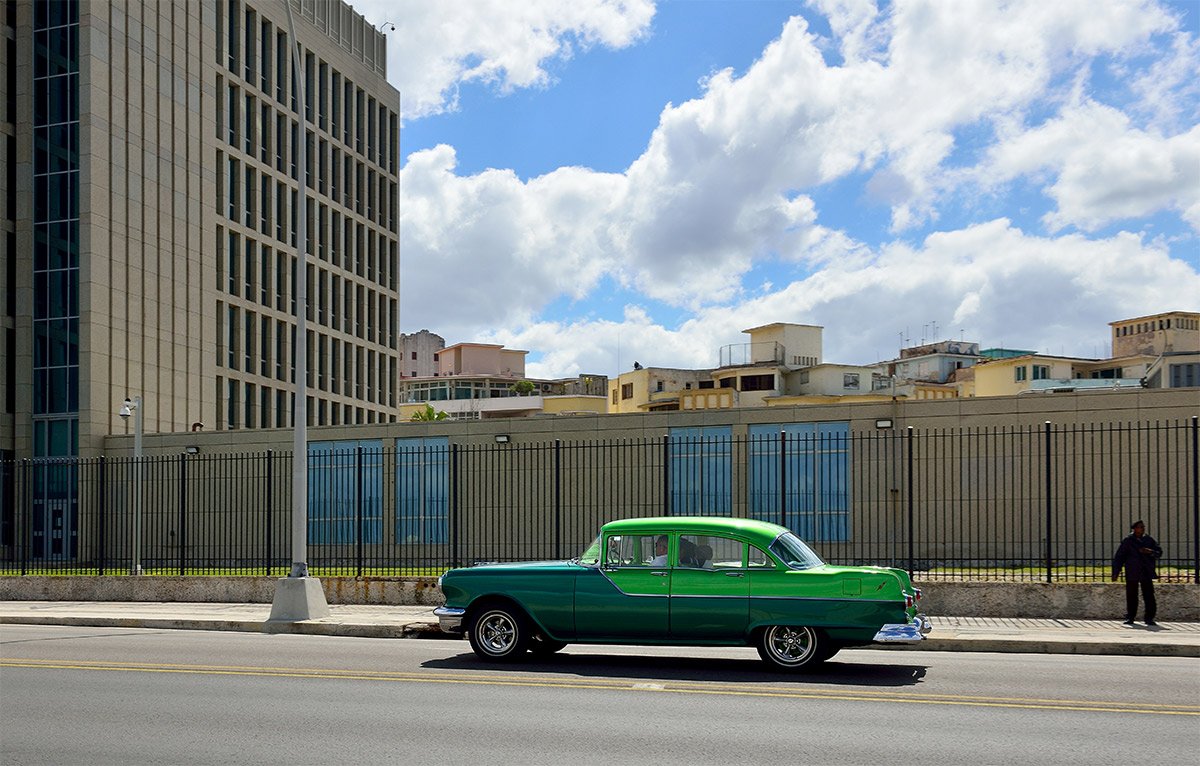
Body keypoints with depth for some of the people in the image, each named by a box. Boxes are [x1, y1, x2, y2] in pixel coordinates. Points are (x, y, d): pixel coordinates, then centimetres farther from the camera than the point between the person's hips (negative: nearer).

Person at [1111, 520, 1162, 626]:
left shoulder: (1148, 540, 10)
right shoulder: (1127, 542, 1)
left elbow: (1159, 552, 10)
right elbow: (1119, 557, 1)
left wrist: (1150, 552, -12)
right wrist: (1115, 573, -3)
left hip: (1146, 573, 2)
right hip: (1132, 573, -2)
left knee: (1149, 596, -3)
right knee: (1131, 596, 2)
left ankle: (1149, 618, 3)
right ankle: (1130, 618, 12)